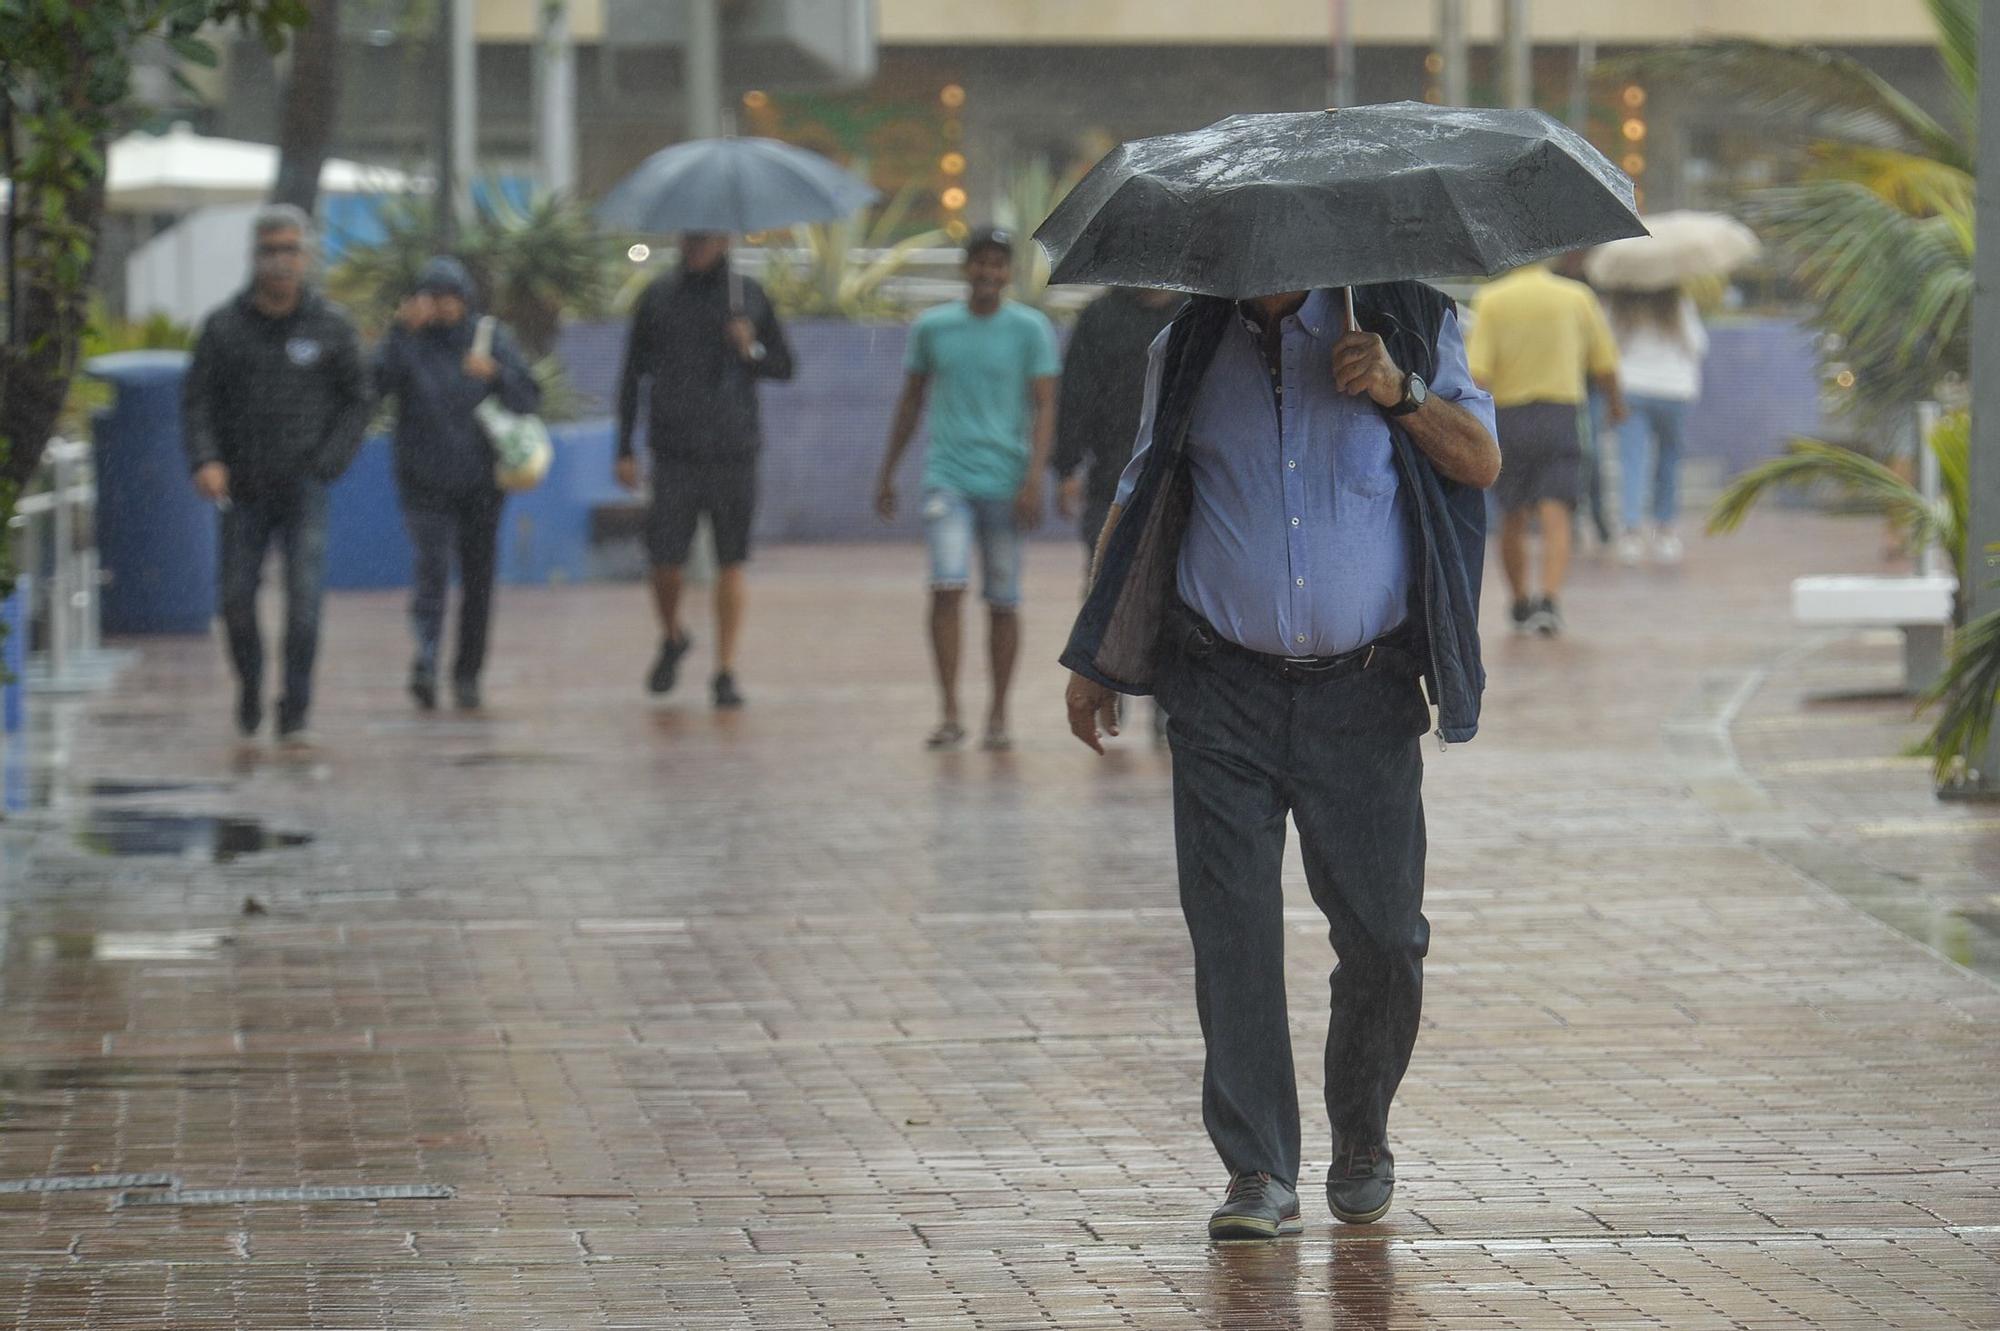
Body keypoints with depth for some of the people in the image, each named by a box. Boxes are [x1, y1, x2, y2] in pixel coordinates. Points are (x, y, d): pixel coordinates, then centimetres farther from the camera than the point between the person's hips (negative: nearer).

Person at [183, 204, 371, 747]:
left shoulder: (331, 325, 1)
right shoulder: (223, 326, 2)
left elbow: (357, 402, 6)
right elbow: (197, 401, 2)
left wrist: (327, 464, -7)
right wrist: (205, 461, -15)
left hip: (305, 485, -1)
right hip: (244, 488, 2)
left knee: (304, 598, -13)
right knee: (236, 599, 2)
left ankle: (295, 716, -9)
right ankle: (250, 685, 29)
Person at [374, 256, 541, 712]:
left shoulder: (490, 339, 4)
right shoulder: (408, 341, -2)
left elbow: (528, 398, -1)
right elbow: (378, 382, -20)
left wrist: (495, 373, -19)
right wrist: (403, 332, -30)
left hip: (480, 482, 3)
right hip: (425, 482, -3)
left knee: (478, 579, 6)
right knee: (433, 567, -19)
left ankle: (468, 673, 16)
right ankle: (425, 661, -29)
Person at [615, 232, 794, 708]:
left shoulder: (750, 296, 6)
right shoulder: (658, 297, 6)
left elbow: (784, 365, 12)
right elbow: (632, 376, 9)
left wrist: (751, 351, -11)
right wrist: (625, 450, 4)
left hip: (734, 451, 0)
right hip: (675, 454, 0)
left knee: (731, 563, -1)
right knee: (665, 559, -5)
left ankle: (725, 671, 5)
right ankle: (672, 638, 24)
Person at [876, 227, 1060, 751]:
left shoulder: (1030, 329, 0)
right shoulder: (931, 327, 6)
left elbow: (1044, 408, -3)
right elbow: (911, 401, 16)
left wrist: (1034, 478, -13)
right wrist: (887, 473, 17)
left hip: (1005, 484, -1)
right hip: (947, 477, 1)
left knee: (1003, 602, 5)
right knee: (946, 588, -14)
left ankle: (998, 716, 18)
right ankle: (950, 715, -12)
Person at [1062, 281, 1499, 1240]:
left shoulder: (1401, 324, 4)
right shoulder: (1189, 351, 8)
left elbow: (1481, 461, 3)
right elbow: (1139, 497, 17)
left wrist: (1399, 394, -14)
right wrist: (1093, 657, 13)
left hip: (1365, 694, -1)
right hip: (1223, 695, 1)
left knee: (1382, 936, 3)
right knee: (1231, 932, -8)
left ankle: (1362, 1144, 25)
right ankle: (1260, 1176, -3)